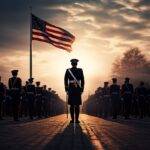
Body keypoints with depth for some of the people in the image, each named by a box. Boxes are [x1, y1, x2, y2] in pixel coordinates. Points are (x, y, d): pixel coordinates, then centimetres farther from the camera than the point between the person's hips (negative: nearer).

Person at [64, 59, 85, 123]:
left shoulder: (68, 70, 1)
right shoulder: (80, 70, -1)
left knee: (71, 105, 4)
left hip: (70, 89, 1)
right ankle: (76, 119, -2)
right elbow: (82, 81, -1)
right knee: (77, 105, 2)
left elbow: (65, 81, 0)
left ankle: (72, 119, 1)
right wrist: (82, 89, 4)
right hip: (78, 89, -1)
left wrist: (66, 90, 5)